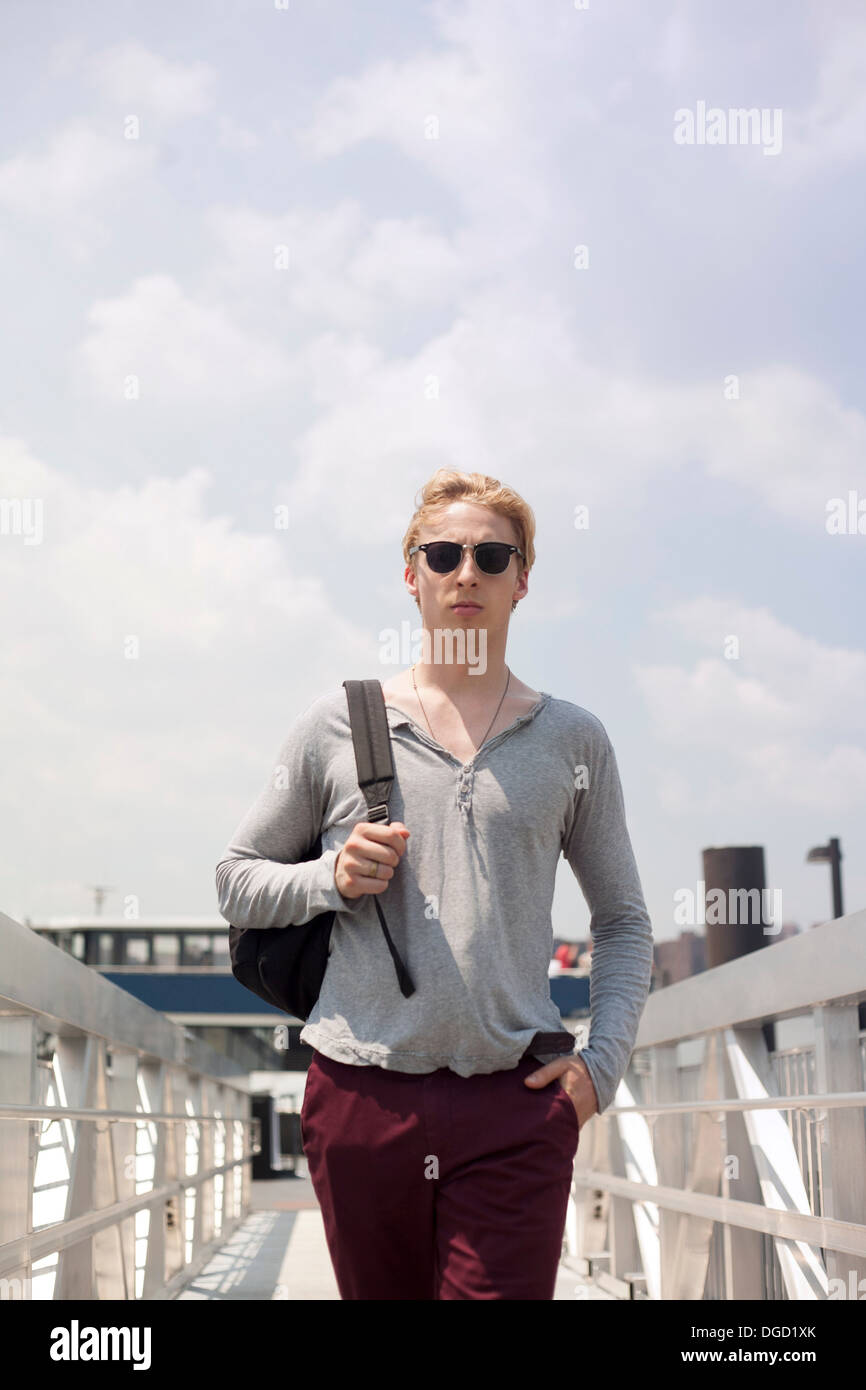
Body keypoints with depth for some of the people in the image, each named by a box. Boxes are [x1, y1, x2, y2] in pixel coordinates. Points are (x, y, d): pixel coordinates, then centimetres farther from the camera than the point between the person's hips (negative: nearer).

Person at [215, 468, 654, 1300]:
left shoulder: (572, 739, 9)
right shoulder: (336, 725, 7)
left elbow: (623, 922, 15)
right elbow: (235, 880, 13)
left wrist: (602, 1061, 1)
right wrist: (330, 878, -7)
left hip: (515, 1111, 0)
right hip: (361, 1098, 1)